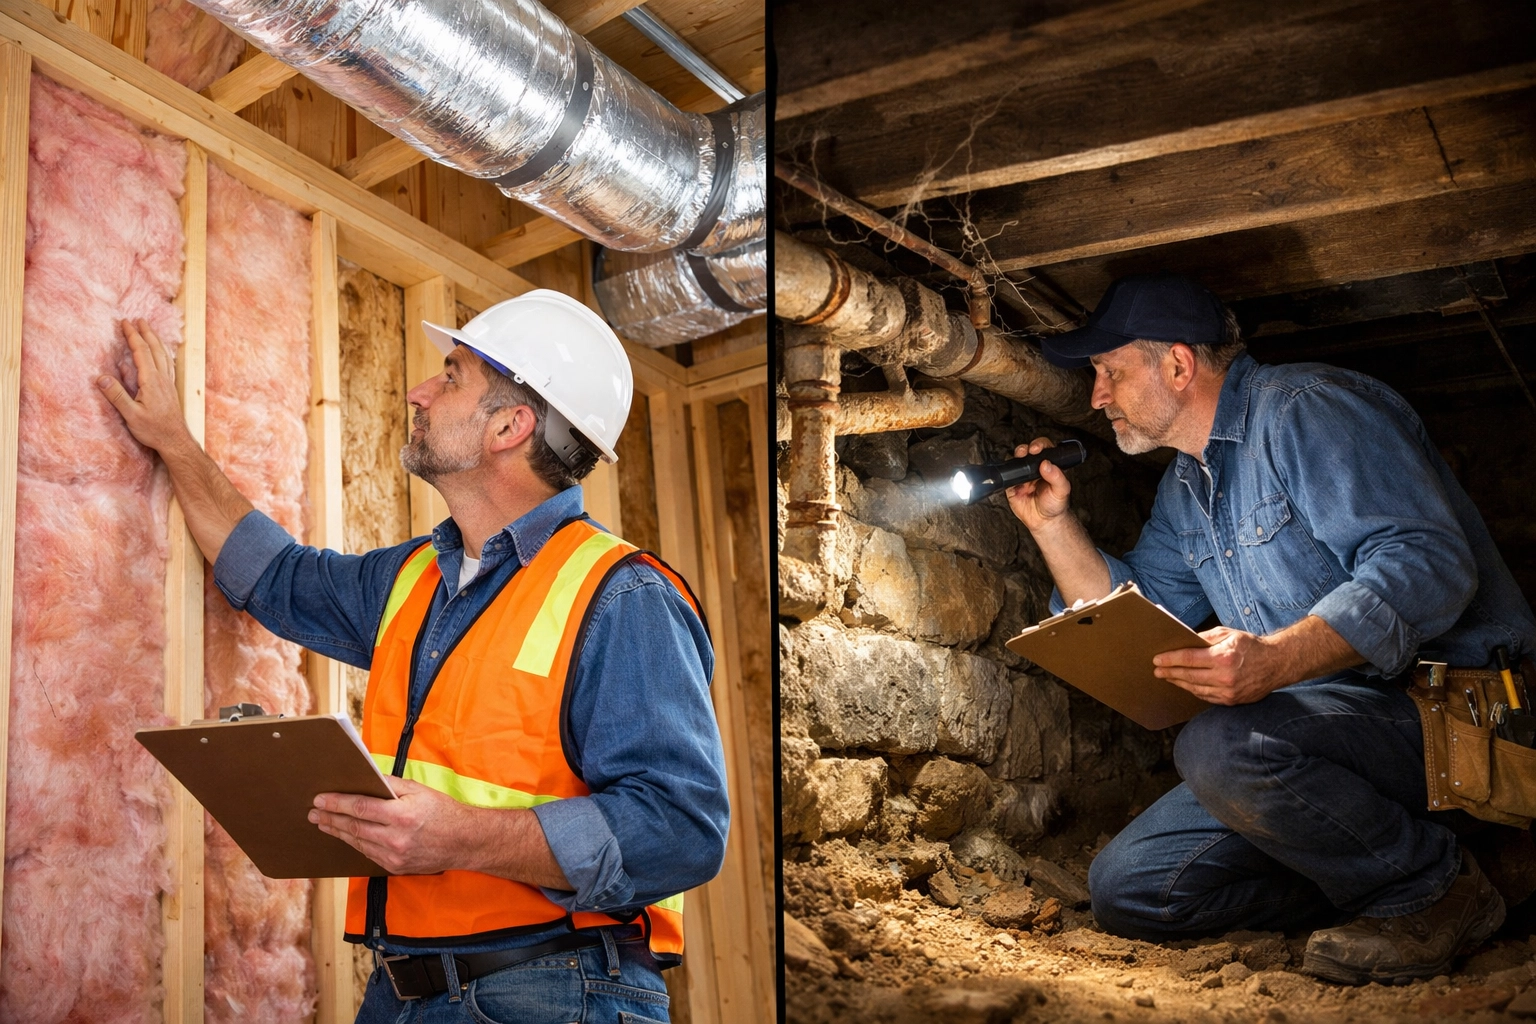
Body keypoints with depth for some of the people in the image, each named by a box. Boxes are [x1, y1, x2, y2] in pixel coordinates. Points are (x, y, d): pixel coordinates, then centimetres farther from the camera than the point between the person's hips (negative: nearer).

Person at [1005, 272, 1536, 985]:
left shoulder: (1305, 407, -13)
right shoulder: (1183, 487, 16)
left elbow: (1428, 562, -26)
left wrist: (1275, 659, -40)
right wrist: (1053, 522, 9)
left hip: (1448, 700, -8)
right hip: (1330, 718, 9)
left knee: (1223, 746, -37)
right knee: (1124, 890, 0)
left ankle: (1432, 889, -11)